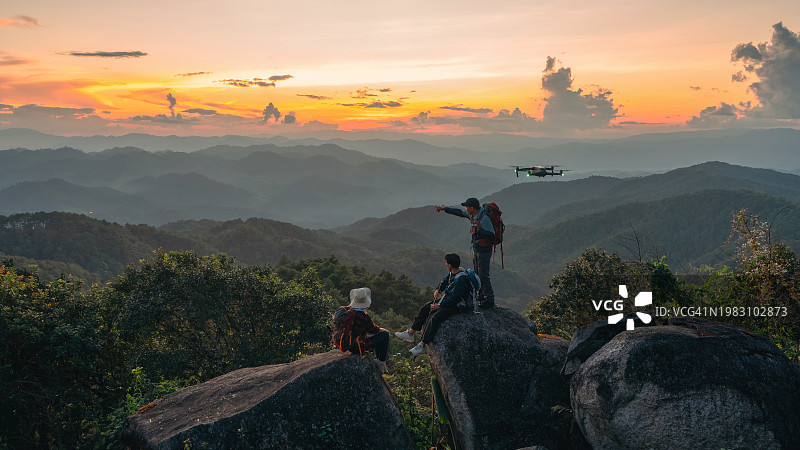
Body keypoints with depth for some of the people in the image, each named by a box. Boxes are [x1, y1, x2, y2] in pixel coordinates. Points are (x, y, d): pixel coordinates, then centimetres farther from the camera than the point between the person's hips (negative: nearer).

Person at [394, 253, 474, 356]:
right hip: (447, 298, 10)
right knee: (424, 309, 5)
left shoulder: (461, 280, -29)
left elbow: (453, 299, -28)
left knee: (434, 318, -26)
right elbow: (445, 281, 21)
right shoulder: (452, 272, -1)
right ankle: (410, 334, 11)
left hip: (456, 305, -10)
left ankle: (422, 346, -18)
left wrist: (439, 305, -21)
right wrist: (438, 290, 5)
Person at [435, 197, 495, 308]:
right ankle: (480, 297, 22)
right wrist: (444, 208, 25)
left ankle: (489, 300, -5)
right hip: (475, 248, 9)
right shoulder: (472, 215, 5)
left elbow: (491, 235, -26)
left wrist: (477, 231, -30)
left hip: (484, 249, -9)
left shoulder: (484, 218, -23)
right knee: (477, 274, 13)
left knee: (483, 275, -10)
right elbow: (459, 212, 22)